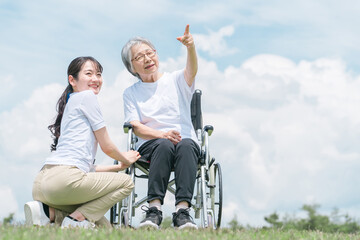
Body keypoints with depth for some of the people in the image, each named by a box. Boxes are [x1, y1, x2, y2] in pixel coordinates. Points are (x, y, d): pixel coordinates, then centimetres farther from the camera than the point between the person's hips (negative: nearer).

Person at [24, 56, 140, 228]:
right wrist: (125, 159, 26)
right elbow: (107, 146, 6)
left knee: (102, 225, 17)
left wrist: (118, 166, 37)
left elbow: (86, 165, 29)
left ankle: (48, 211, 2)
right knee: (126, 182, 6)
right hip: (64, 177, -9)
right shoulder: (86, 96, 4)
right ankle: (76, 219, -8)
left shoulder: (71, 102, 31)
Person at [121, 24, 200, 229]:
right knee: (165, 145, -36)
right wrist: (162, 134, -17)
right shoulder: (131, 93, 17)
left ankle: (183, 209, -46)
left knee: (185, 145, -36)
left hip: (187, 143, 0)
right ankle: (154, 209, -43)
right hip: (150, 146, 0)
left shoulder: (176, 80, 15)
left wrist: (191, 47, -32)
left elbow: (191, 71, -9)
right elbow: (137, 127, 4)